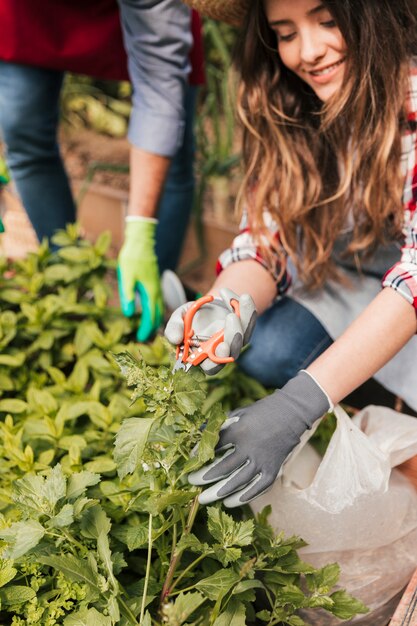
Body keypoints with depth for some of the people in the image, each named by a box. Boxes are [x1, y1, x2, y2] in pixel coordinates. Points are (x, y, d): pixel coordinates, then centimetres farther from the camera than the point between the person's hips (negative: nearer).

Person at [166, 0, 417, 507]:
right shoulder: (280, 111, -13)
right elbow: (265, 237, -14)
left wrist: (299, 403, -45)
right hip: (345, 278, 3)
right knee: (265, 352, -23)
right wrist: (227, 308, -39)